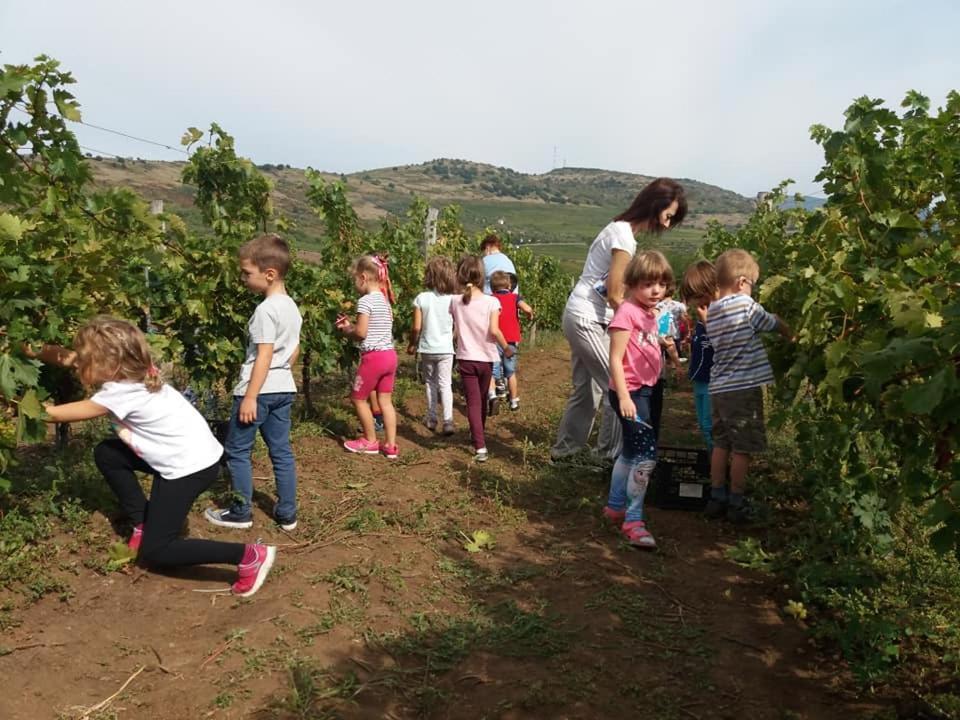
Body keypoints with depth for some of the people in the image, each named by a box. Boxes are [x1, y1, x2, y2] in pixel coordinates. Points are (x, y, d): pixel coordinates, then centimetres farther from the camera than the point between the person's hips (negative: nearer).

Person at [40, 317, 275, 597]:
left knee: (154, 552, 0)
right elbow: (75, 360, 16)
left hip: (192, 466, -9)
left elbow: (56, 414, -9)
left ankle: (248, 556, -7)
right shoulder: (133, 373, 1)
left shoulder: (120, 393, -21)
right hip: (183, 455, 9)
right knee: (106, 453, 14)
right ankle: (143, 524, 24)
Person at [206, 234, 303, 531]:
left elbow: (264, 356, -21)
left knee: (237, 451, 7)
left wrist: (250, 396, -19)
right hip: (284, 389, 9)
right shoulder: (292, 307, 9)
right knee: (281, 451, 12)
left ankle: (241, 512, 16)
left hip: (259, 389, -8)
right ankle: (287, 514, 17)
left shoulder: (265, 310, -18)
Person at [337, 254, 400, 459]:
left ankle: (370, 442, 19)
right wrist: (350, 326, 14)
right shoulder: (385, 300, 12)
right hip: (389, 355, 8)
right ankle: (390, 445, 12)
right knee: (385, 400, 11)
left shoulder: (365, 300, -14)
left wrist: (346, 331, 2)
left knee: (359, 398, 9)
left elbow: (361, 333, -17)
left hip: (374, 356, -8)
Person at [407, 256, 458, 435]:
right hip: (446, 348, 0)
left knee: (430, 383, 17)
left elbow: (416, 327, -7)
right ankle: (448, 420, -6)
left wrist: (412, 344, 8)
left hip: (427, 348, 0)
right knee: (445, 384, 4)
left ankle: (432, 419, 23)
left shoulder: (421, 298, -8)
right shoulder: (452, 299, -6)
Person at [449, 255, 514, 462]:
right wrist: (506, 348, -4)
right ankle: (477, 434, 40)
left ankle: (480, 446, -10)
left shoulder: (455, 301, -4)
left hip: (465, 358, 0)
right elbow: (494, 330, -18)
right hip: (486, 358, 0)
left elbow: (454, 330, 1)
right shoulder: (491, 302, -11)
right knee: (481, 399, 20)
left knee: (473, 402, 1)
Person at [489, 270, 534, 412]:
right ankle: (514, 401, 25)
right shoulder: (514, 297, 2)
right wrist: (530, 315, 5)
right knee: (511, 372, 16)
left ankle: (492, 395, -22)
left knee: (492, 372, 2)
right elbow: (527, 309, -15)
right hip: (512, 341, 1)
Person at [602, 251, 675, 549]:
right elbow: (615, 360, -19)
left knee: (631, 452, 19)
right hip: (629, 392, -10)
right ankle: (633, 521, 0)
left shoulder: (651, 313, 11)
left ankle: (615, 506, 35)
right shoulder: (627, 312, -16)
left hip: (643, 390, 10)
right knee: (647, 454, -11)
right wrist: (624, 397, -23)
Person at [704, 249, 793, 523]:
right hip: (744, 388, -6)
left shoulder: (710, 312, 7)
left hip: (718, 389, 7)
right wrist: (791, 336, 20)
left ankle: (716, 499, 20)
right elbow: (774, 324, 2)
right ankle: (736, 504, 11)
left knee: (721, 444, 15)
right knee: (742, 449, 3)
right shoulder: (746, 305, -11)